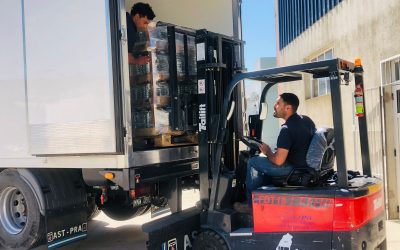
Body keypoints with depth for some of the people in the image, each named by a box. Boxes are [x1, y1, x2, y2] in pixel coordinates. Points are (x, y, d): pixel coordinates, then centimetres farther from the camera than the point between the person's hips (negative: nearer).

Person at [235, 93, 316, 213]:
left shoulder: (287, 129, -24)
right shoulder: (306, 120, 4)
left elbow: (278, 161, -26)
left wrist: (267, 151, -5)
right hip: (307, 164, 9)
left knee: (253, 162, 4)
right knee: (263, 161, 26)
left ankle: (251, 205, 13)